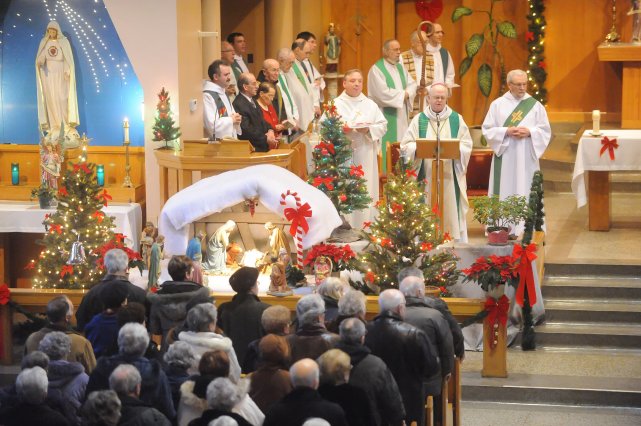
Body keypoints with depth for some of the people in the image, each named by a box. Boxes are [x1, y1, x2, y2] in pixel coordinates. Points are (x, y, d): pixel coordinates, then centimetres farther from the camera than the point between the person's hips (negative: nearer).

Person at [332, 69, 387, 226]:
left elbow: (383, 126, 6)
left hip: (365, 156, 2)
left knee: (366, 190, 0)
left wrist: (368, 129, -12)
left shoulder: (371, 105, 11)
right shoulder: (335, 104, 5)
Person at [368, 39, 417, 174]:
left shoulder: (400, 68, 16)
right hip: (386, 115, -8)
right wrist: (402, 94, -9)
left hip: (401, 115, 8)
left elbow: (412, 85, 10)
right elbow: (383, 93, -19)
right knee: (388, 146, -10)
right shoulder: (377, 69, -9)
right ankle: (385, 172, -9)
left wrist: (407, 94, -12)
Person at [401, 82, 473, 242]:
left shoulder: (457, 119, 9)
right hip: (425, 175, 0)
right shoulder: (419, 120, 8)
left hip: (449, 174, 0)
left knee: (449, 209, -2)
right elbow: (406, 146, 4)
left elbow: (466, 145, 4)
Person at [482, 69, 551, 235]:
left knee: (526, 193, -2)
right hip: (504, 158, 0)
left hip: (527, 159, 0)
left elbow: (545, 131, 5)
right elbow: (487, 130, 2)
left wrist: (529, 132, -13)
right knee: (505, 193, -1)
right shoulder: (497, 104, 5)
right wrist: (506, 131, -13)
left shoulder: (535, 105, 6)